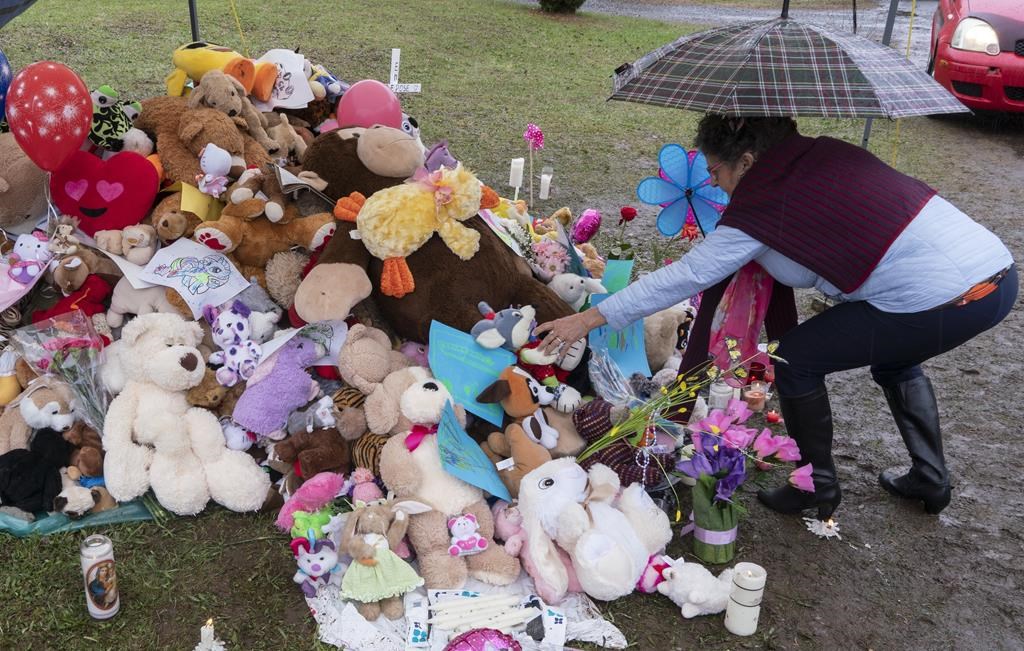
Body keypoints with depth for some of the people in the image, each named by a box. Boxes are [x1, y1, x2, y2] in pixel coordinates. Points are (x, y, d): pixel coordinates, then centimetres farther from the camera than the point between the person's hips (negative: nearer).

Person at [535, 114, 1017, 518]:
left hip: (945, 300, -9)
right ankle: (930, 480, 41)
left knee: (796, 358, 5)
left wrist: (588, 319, -4)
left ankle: (818, 486, 21)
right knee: (892, 356, 33)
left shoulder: (763, 203, -10)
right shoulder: (824, 152, 11)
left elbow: (685, 277, -9)